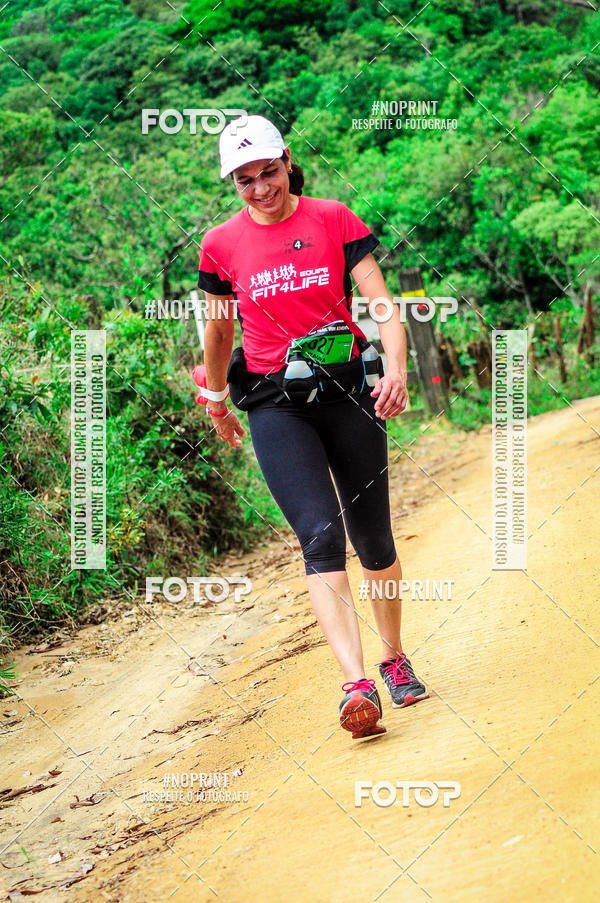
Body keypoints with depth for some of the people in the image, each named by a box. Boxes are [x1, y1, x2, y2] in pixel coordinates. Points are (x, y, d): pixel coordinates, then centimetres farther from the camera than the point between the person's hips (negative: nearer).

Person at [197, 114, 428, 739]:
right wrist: (216, 404, 28)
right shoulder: (222, 244, 4)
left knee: (373, 539, 7)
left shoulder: (334, 220, 1)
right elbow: (219, 331, 18)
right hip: (275, 405, -1)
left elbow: (380, 301, -5)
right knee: (320, 534, -19)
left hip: (349, 393, 1)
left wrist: (396, 367, -22)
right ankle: (356, 685, -28)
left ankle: (394, 659, 31)